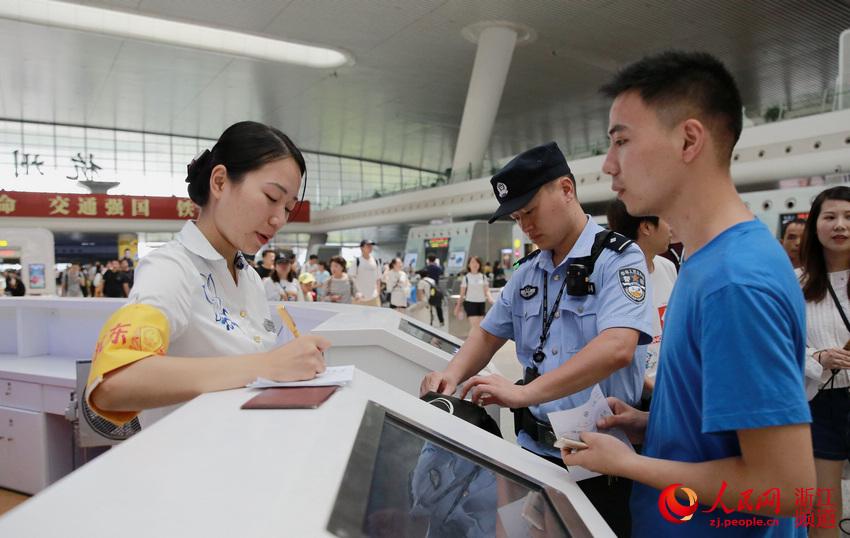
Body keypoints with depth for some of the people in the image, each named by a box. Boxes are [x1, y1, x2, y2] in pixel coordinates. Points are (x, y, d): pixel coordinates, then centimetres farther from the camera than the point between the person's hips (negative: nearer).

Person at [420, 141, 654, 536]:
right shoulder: (527, 272, 9)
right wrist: (452, 377, -5)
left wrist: (523, 393, -33)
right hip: (533, 448, 6)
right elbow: (489, 335, 15)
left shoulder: (617, 258, -13)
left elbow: (616, 349, -27)